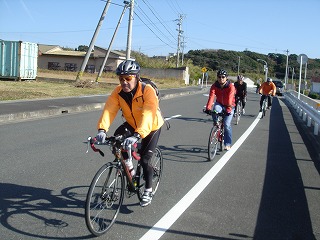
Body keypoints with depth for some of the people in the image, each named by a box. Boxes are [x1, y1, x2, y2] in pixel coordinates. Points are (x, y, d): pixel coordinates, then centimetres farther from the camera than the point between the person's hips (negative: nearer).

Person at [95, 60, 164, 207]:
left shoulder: (148, 91, -34)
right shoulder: (118, 91, -20)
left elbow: (148, 115, -47)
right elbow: (109, 109, -32)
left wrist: (136, 136, -61)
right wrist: (102, 129, -50)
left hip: (152, 127, -4)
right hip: (132, 124, 4)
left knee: (144, 159, -10)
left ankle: (148, 190, 16)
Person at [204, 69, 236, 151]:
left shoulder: (231, 87, -23)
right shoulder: (214, 86, -16)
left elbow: (230, 99, -35)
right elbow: (211, 97, -29)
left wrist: (228, 110, -49)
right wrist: (208, 108, -44)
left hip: (229, 106, -2)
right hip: (219, 103, 2)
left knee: (227, 124, -13)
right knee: (215, 111, -34)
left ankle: (228, 144, 2)